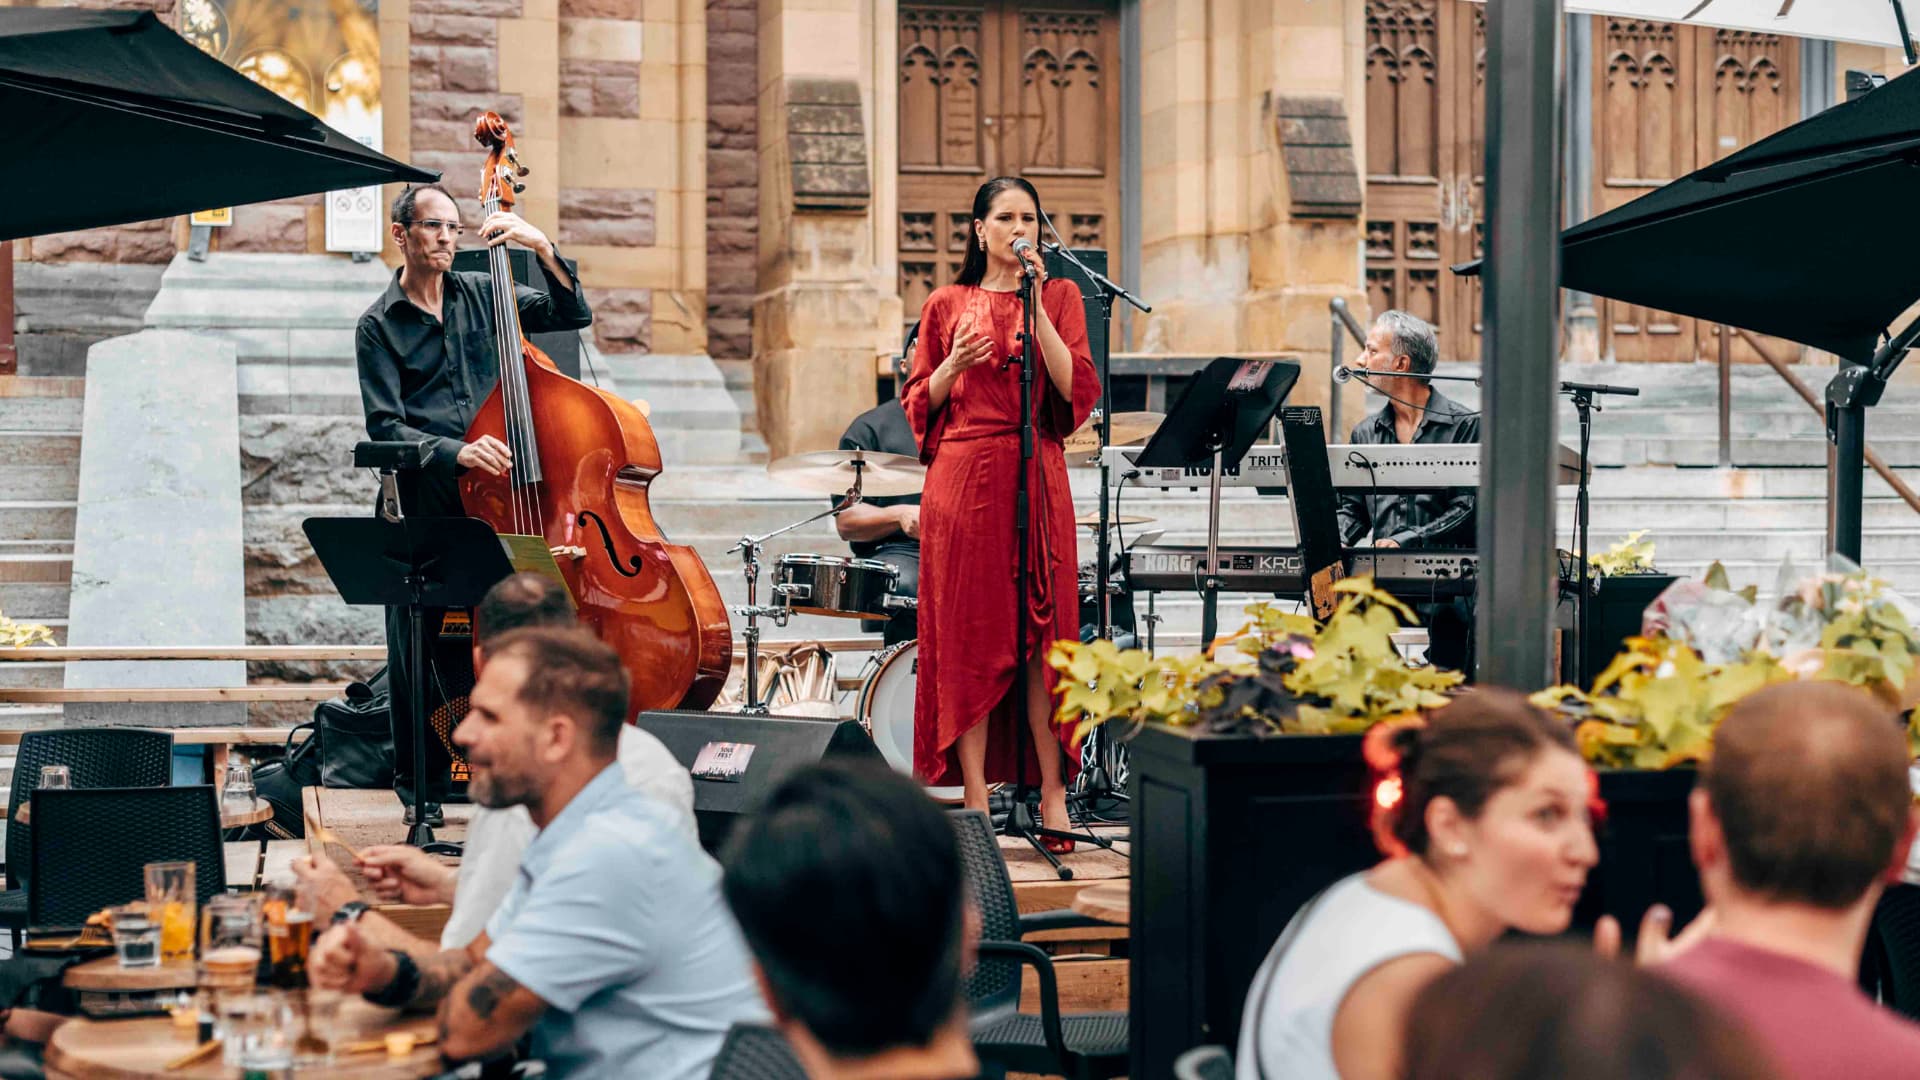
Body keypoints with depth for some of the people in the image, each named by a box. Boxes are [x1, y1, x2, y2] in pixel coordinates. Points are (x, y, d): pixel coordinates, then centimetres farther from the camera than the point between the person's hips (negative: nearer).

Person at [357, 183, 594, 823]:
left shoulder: (481, 296, 14)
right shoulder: (379, 326, 4)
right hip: (424, 505, -2)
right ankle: (422, 785, 15)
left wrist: (543, 249, -4)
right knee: (418, 647, 0)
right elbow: (385, 427, -6)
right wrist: (455, 452, -22)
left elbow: (574, 315, 10)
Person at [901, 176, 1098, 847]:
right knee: (969, 636, -1)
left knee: (1044, 633, -1)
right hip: (964, 477, 0)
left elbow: (1076, 388, -4)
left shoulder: (1060, 297, 10)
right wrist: (953, 366, -8)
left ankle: (1052, 793, 5)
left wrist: (1034, 306, -10)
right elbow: (919, 403, 11)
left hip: (1037, 479, 0)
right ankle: (976, 797, 4)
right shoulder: (947, 305, 10)